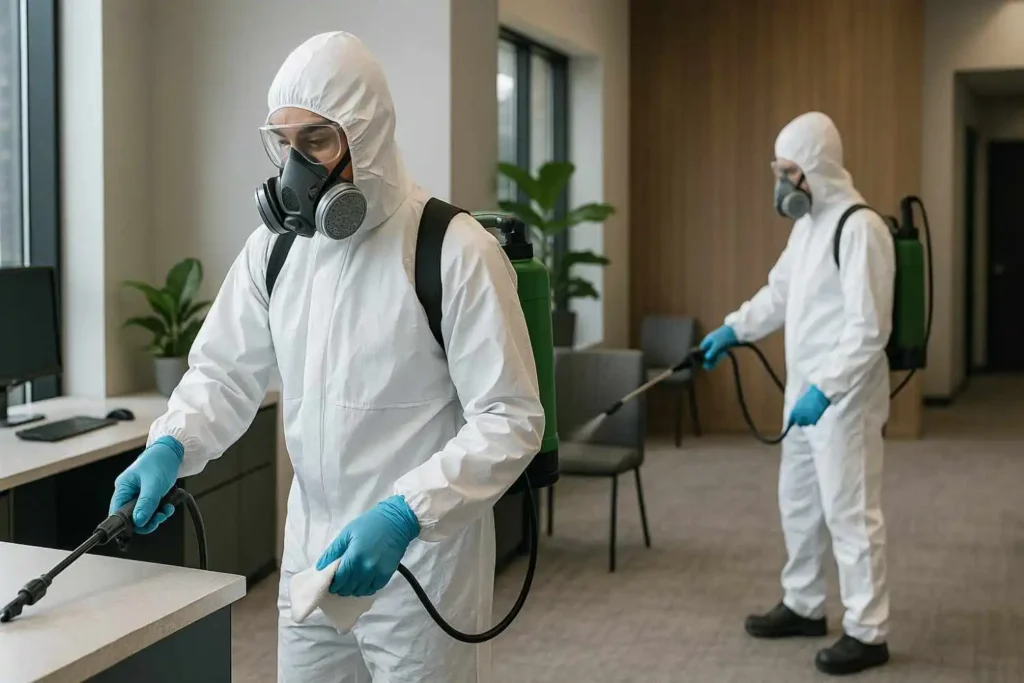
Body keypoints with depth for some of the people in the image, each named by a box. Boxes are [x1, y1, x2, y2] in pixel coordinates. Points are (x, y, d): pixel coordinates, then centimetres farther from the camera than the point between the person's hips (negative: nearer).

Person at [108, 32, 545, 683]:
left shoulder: (457, 251, -16)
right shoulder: (274, 246, 2)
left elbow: (511, 422, -16)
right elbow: (223, 372, 9)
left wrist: (403, 516, -27)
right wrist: (170, 447, -11)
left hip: (422, 562, -5)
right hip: (310, 557, 5)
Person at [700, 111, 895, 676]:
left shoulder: (860, 227, -20)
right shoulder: (808, 223, 11)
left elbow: (869, 328, -24)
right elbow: (780, 290, 25)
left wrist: (825, 389, -27)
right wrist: (733, 329, 16)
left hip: (844, 398, -10)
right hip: (805, 391, 10)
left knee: (849, 512, -2)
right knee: (798, 502, 18)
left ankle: (867, 633, 9)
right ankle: (803, 606, 33)